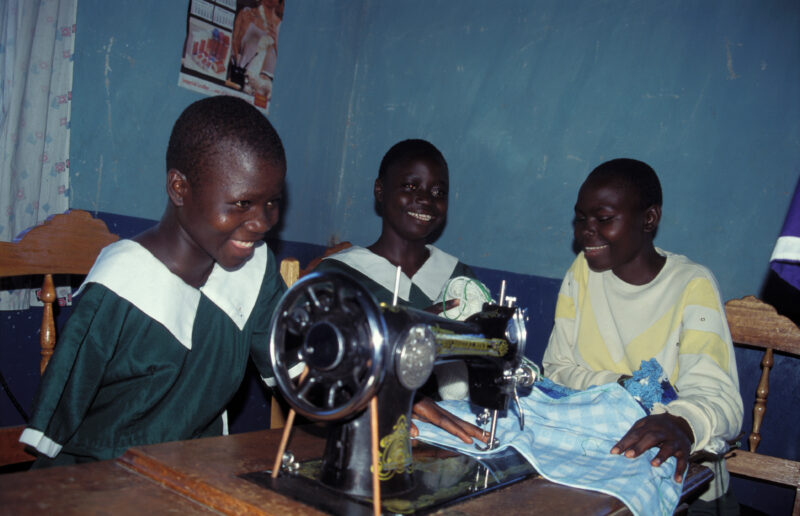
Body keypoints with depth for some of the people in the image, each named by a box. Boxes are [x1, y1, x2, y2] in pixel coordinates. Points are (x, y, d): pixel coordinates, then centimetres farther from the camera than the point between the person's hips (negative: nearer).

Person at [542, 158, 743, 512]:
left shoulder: (691, 285, -10)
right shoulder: (582, 272, 4)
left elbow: (717, 395, -20)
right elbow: (557, 368, 5)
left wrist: (682, 424, -43)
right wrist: (615, 386, -15)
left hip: (672, 469, -3)